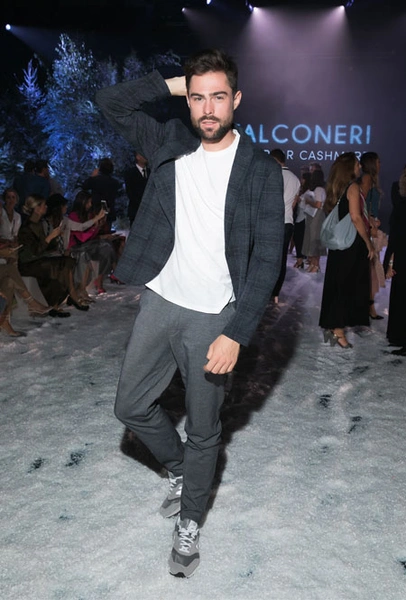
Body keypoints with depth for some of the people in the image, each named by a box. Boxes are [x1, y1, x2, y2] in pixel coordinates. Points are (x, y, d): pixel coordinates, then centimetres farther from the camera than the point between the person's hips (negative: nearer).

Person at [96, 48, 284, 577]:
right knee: (132, 406, 13)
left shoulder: (261, 170, -9)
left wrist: (237, 335, -18)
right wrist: (171, 84, -1)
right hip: (159, 300, 4)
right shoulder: (170, 145, 3)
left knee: (203, 430, 9)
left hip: (213, 315, -4)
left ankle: (190, 522, 34)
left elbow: (267, 259, -12)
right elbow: (111, 103, 9)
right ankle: (180, 469, 41)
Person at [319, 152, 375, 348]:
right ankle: (338, 331, 0)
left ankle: (331, 326, 20)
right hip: (352, 244, -8)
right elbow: (356, 218, -20)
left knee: (336, 286, 13)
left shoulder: (336, 189, 13)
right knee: (349, 287, -2)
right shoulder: (353, 187, -12)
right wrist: (368, 243, -15)